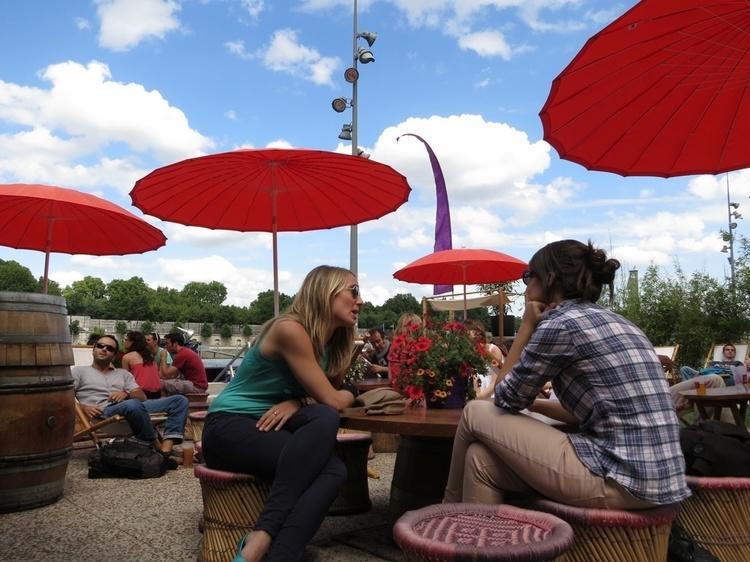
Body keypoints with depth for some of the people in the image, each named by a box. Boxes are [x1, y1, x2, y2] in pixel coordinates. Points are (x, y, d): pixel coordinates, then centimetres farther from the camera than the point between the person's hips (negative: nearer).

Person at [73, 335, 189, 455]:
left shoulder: (123, 373, 29)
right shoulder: (79, 371, 21)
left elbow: (142, 397, 17)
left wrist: (126, 394, -5)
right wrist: (83, 407, -12)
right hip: (104, 411, -5)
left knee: (179, 400, -12)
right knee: (132, 405, -43)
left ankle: (166, 447, -33)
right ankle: (156, 446, -24)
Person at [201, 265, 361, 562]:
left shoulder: (329, 342, 7)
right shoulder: (290, 329, -19)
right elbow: (331, 401, -17)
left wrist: (296, 403, -12)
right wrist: (350, 395, 5)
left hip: (268, 427, 7)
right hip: (229, 428, -7)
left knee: (333, 471, -25)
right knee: (325, 419, -31)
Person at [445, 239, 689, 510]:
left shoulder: (560, 324, -11)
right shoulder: (611, 320, 15)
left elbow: (505, 399, 2)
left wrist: (527, 325, 4)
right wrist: (533, 403, 22)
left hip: (621, 480, -8)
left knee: (476, 414, 4)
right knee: (481, 458, 9)